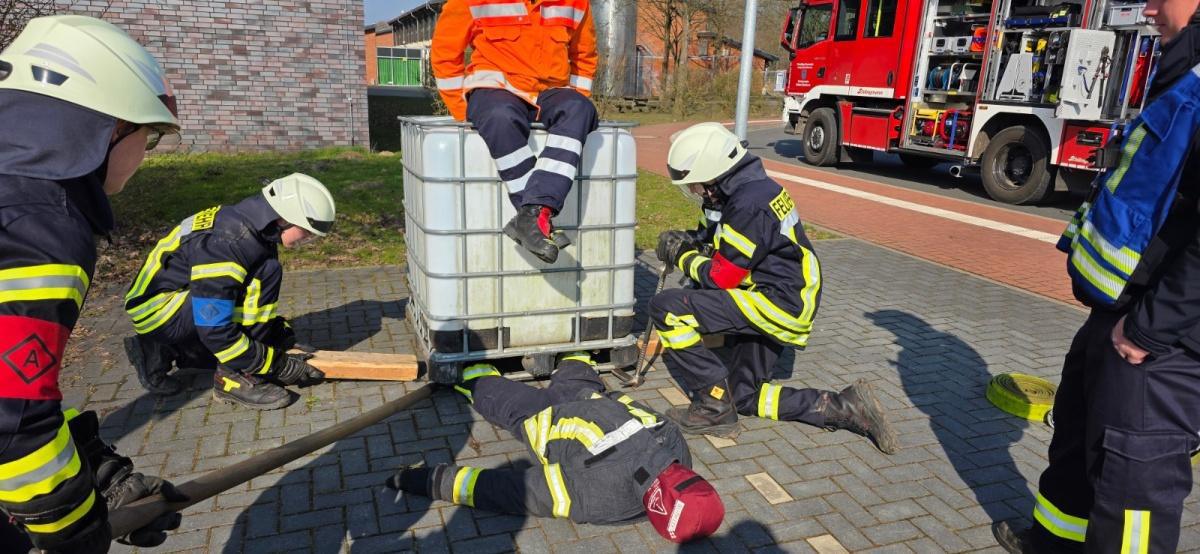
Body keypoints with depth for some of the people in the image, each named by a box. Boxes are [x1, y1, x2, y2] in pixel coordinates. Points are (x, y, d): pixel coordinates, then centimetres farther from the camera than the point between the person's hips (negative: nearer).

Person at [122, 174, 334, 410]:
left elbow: (261, 302, 11)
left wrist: (287, 340, 0)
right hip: (155, 310, -9)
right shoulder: (225, 243, -29)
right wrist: (278, 365, -24)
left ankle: (162, 351, 16)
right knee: (265, 272, -25)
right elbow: (214, 330, -29)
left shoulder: (254, 227, -2)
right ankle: (234, 377, -18)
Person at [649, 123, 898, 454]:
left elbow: (719, 278, -18)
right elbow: (718, 236, 21)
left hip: (779, 304, -11)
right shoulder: (744, 189, 7)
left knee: (666, 308, -19)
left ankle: (715, 406, -9)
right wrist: (686, 240, 3)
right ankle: (846, 408, 15)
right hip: (780, 305, 11)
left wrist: (682, 257, -2)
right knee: (744, 396, 18)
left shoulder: (749, 205, -23)